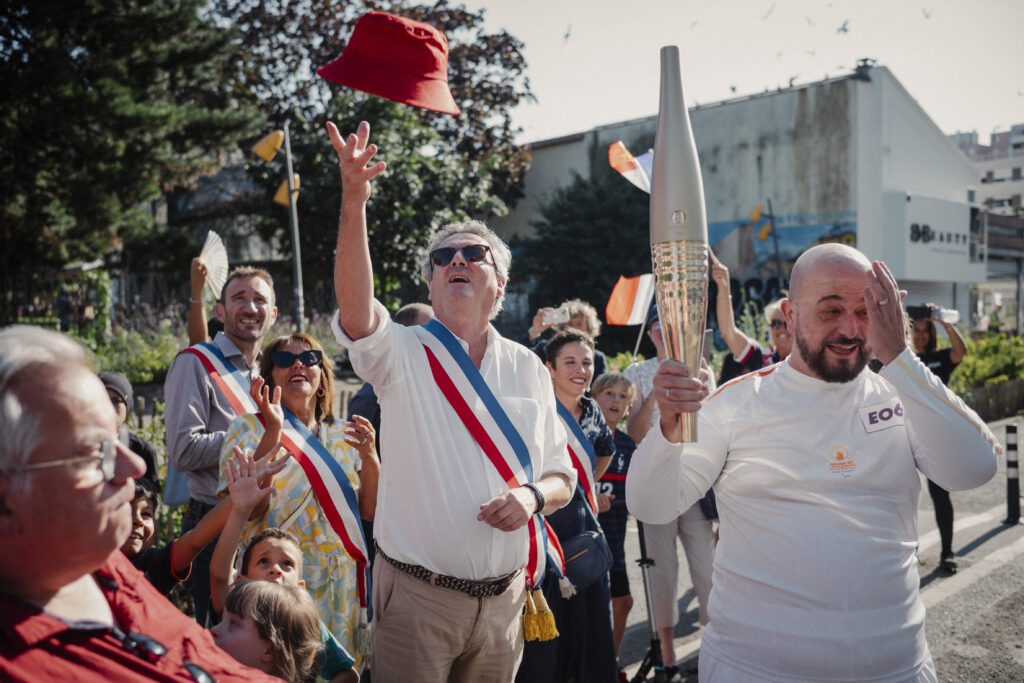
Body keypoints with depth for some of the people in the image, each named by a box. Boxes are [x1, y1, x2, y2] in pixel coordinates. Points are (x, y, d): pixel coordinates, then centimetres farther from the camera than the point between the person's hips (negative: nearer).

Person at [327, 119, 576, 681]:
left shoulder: (528, 368, 5)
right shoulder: (403, 353, -5)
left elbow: (561, 477, 9)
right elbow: (355, 310, -28)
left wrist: (532, 496, -14)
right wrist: (354, 203, -40)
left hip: (504, 597, 3)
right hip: (417, 596, -3)